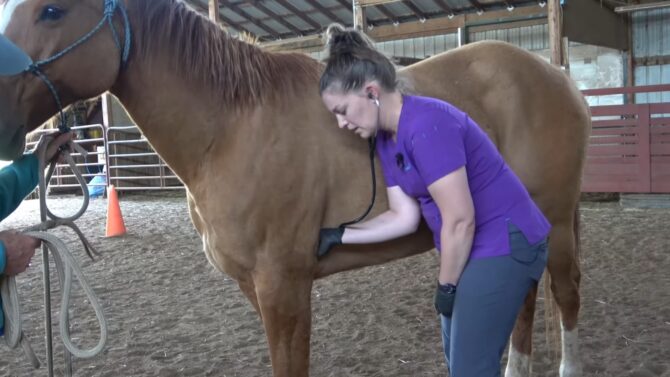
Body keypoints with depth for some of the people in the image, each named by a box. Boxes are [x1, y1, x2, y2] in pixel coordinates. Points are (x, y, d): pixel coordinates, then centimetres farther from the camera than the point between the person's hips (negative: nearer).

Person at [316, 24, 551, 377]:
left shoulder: (427, 126, -26)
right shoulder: (386, 139, 3)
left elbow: (460, 221, -25)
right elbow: (405, 217, 6)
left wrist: (446, 286, -13)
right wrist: (339, 235, 4)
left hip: (504, 245, -10)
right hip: (474, 248, 10)